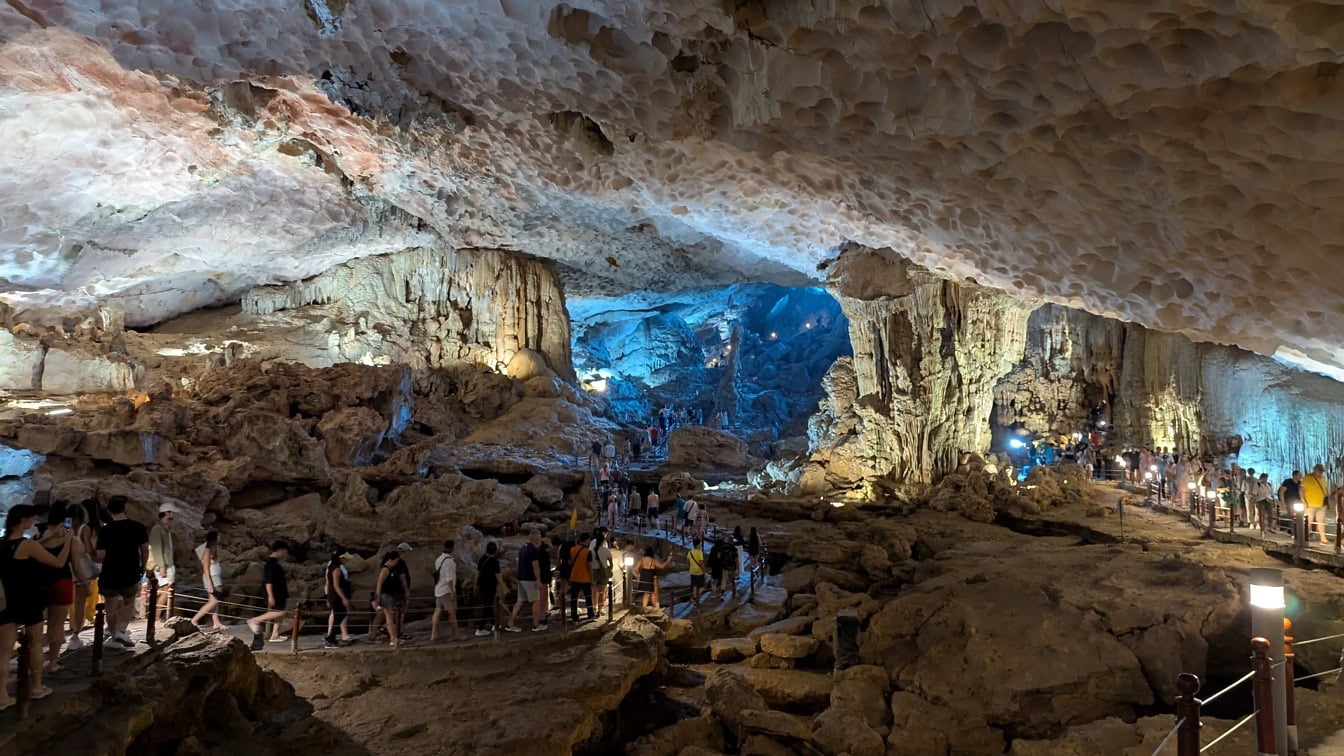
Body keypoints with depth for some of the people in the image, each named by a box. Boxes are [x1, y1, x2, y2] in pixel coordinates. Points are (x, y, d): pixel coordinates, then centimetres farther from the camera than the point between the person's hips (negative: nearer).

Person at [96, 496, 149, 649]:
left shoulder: (105, 530, -11)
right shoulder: (138, 527, -5)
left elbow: (101, 556, -12)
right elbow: (145, 549, -1)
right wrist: (143, 567, 13)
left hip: (110, 574, -1)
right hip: (131, 574, 1)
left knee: (111, 607, 16)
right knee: (129, 602, 22)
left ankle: (114, 635, 24)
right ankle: (121, 630, 5)